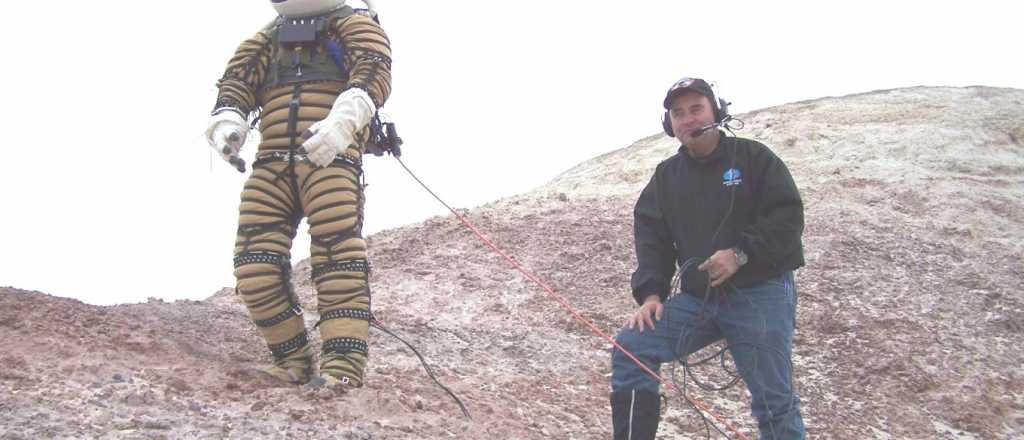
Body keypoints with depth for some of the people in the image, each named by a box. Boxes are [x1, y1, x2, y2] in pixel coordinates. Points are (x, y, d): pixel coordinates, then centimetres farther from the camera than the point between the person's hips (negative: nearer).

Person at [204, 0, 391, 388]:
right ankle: (293, 360, 4)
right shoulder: (267, 39, 27)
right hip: (271, 165, 4)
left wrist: (341, 122, -26)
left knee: (337, 257, -20)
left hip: (330, 160, -4)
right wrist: (226, 124, -12)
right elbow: (237, 81, 12)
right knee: (254, 268, -7)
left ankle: (343, 365, -21)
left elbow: (373, 72, -6)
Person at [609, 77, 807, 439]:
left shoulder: (753, 157, -3)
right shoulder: (666, 175, 11)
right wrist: (650, 293, -8)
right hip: (698, 298, 4)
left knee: (774, 402, -4)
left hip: (759, 294, -4)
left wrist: (741, 254, -22)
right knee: (631, 348, -10)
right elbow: (651, 238, 6)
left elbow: (788, 217, -10)